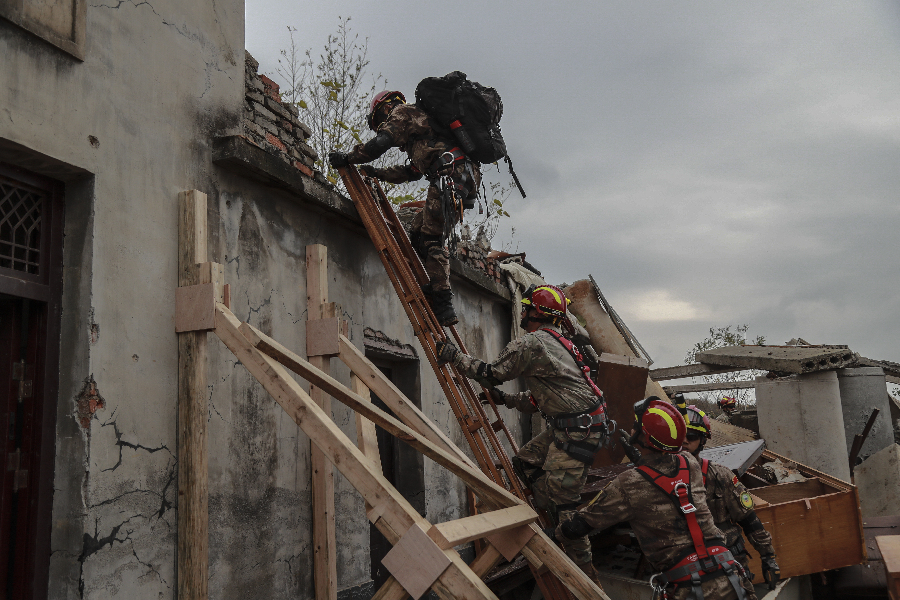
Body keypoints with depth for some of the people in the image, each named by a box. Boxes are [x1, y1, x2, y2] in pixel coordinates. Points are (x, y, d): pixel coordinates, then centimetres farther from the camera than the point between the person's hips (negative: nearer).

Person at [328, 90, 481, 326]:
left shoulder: (402, 112, 9)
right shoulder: (417, 121, 37)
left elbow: (381, 142, -8)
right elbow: (413, 171, 39)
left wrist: (348, 158, 4)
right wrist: (379, 174, 39)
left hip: (450, 175, -9)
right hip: (467, 180, 9)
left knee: (432, 239, -11)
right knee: (419, 230, 12)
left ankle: (443, 307, -16)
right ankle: (435, 289, 4)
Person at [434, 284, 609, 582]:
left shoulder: (531, 343, -14)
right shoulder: (557, 342, 18)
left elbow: (491, 373, -7)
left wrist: (455, 356, 2)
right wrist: (506, 399, 24)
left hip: (579, 429, -10)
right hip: (566, 426, 10)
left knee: (561, 498, -7)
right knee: (525, 462, 16)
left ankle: (584, 571, 1)